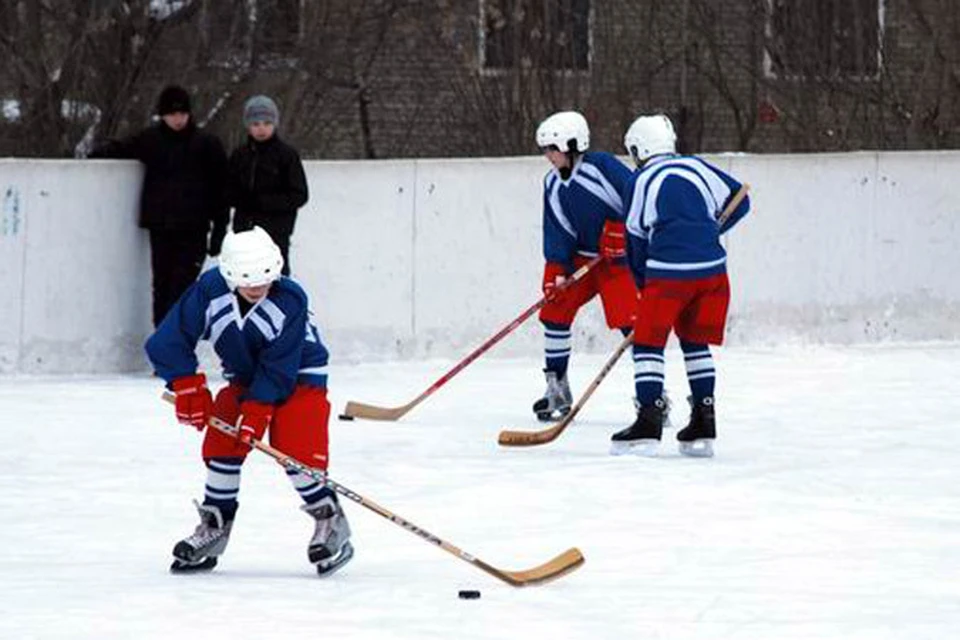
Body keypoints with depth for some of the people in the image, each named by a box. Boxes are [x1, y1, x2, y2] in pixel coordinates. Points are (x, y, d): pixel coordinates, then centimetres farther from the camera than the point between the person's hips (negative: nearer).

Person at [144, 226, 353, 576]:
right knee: (222, 443, -8)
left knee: (297, 450, -20)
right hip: (244, 377, 4)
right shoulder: (209, 292, -23)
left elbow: (278, 367, -27)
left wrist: (256, 411, -31)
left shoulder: (290, 301, -29)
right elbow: (169, 343, -18)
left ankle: (330, 521, -3)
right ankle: (214, 529, 7)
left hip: (298, 378, -4)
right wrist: (188, 388, -25)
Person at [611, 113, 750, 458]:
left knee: (648, 344, 3)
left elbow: (637, 240, 9)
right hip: (711, 268, 4)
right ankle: (703, 427, 15)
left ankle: (648, 427, -7)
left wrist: (643, 284, 21)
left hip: (667, 272, -4)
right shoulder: (697, 168, 14)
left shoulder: (639, 183, 5)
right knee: (696, 343, 17)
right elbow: (739, 201, 20)